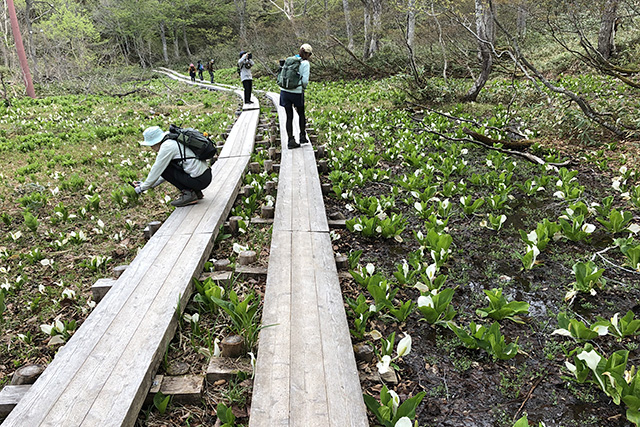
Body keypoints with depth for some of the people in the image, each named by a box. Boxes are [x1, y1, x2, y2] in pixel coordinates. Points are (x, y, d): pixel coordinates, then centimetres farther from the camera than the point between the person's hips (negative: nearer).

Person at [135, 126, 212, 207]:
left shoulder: (166, 146, -10)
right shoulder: (174, 141, 17)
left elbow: (156, 171, -5)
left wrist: (142, 188, 8)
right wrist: (145, 184, 24)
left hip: (198, 180, -9)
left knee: (164, 168, -2)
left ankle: (187, 193, -4)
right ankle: (196, 192, 15)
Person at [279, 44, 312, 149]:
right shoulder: (305, 63, -5)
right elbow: (305, 80, -12)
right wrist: (304, 87, 9)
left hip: (284, 91, 4)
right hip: (297, 92, -4)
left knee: (289, 116, 10)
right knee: (301, 114, 20)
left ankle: (290, 140, 6)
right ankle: (302, 136, 24)